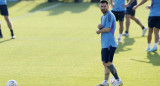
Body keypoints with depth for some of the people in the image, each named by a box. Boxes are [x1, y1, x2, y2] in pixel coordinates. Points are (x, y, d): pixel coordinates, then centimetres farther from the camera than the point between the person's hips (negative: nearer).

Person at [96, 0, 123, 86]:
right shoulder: (103, 17, 18)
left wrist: (99, 31, -2)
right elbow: (101, 29, 18)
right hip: (104, 44, 10)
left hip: (109, 44, -10)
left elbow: (107, 29, -20)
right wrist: (99, 26, -6)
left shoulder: (109, 15, -12)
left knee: (108, 63, -11)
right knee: (105, 63, 11)